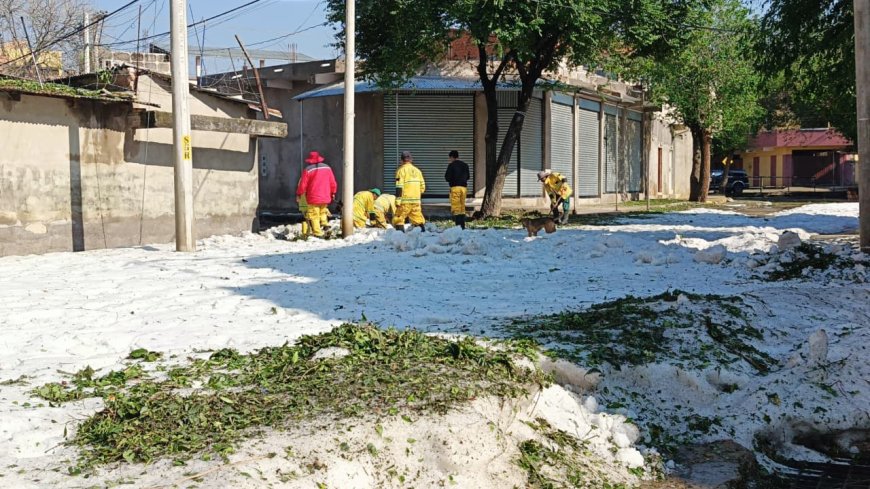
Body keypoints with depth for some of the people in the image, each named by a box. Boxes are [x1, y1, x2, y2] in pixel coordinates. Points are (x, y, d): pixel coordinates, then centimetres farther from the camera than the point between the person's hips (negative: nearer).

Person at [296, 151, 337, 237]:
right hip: (325, 197, 4)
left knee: (314, 216, 1)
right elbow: (333, 182, 9)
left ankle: (318, 233, -3)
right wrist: (333, 193, 23)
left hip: (313, 198, -4)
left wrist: (299, 194, 11)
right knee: (323, 211, 25)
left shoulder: (308, 170, -8)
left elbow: (303, 184, -5)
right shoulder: (327, 168, 5)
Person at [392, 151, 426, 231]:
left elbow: (399, 187, -12)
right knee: (418, 219, 13)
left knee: (399, 218, -2)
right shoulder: (417, 170, 14)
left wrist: (398, 200, -12)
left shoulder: (402, 170, -5)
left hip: (405, 200, -6)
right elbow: (422, 186, 16)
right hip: (416, 200, 6)